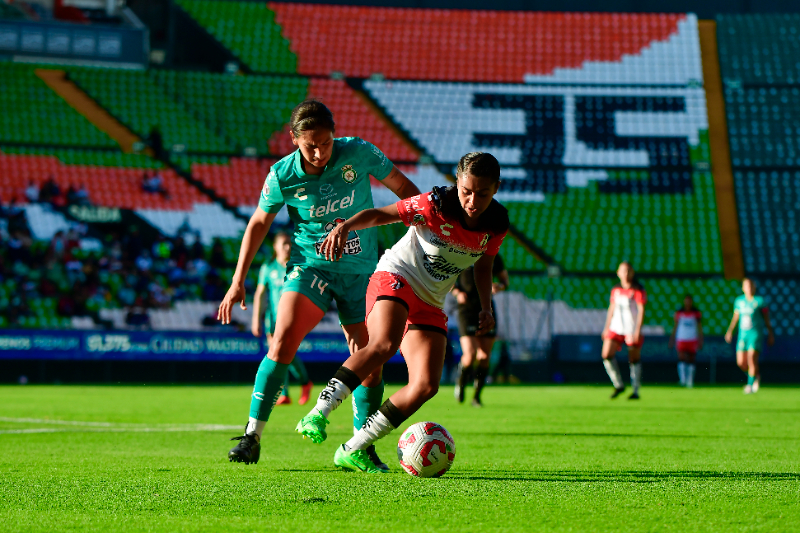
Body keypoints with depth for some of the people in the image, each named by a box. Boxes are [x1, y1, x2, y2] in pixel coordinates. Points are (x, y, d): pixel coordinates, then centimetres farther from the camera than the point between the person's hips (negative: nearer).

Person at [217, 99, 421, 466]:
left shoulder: (358, 153, -11)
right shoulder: (282, 175, -10)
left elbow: (403, 188, 3)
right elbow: (259, 223, 6)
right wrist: (238, 281, 5)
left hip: (361, 271, 2)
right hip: (310, 266, -2)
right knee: (284, 340, -21)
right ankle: (252, 436, -17)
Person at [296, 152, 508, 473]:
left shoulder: (497, 225, -3)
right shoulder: (434, 206, -17)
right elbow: (380, 214, -14)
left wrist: (486, 307, 4)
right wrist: (345, 226, -32)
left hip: (431, 304, 6)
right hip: (395, 277, -6)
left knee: (426, 385, -11)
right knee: (384, 345, -37)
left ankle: (353, 450, -4)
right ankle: (318, 413, -38)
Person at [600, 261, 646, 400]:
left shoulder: (638, 290, -7)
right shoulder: (615, 290, 9)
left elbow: (641, 310, -11)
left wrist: (638, 330, -18)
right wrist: (607, 328, 16)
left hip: (632, 330, -5)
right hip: (616, 328, 5)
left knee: (634, 359, 1)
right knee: (607, 355, -8)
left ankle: (635, 391, 10)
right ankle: (618, 385, 8)